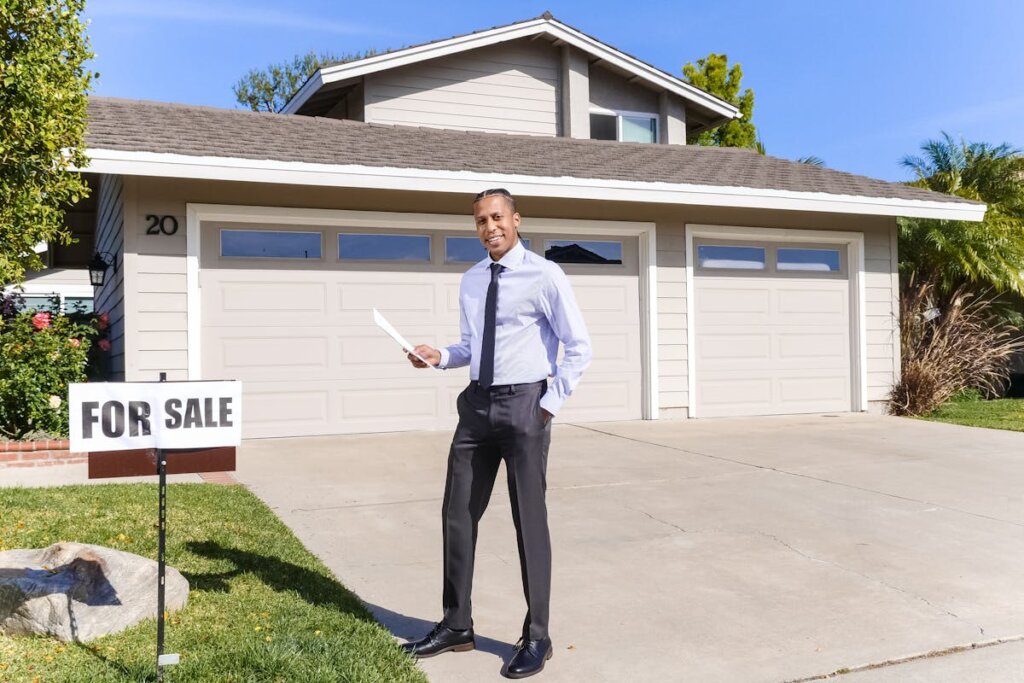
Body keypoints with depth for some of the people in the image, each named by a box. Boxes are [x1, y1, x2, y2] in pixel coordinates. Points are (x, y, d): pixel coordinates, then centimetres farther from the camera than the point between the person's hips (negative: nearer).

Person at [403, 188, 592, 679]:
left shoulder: (544, 275, -8)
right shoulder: (471, 281, 11)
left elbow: (578, 347, -8)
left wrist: (550, 405, -11)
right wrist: (440, 357, 1)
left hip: (524, 404, -6)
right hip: (477, 404, 6)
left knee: (530, 520, 3)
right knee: (457, 514, 10)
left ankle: (536, 637, 18)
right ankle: (456, 626, 26)